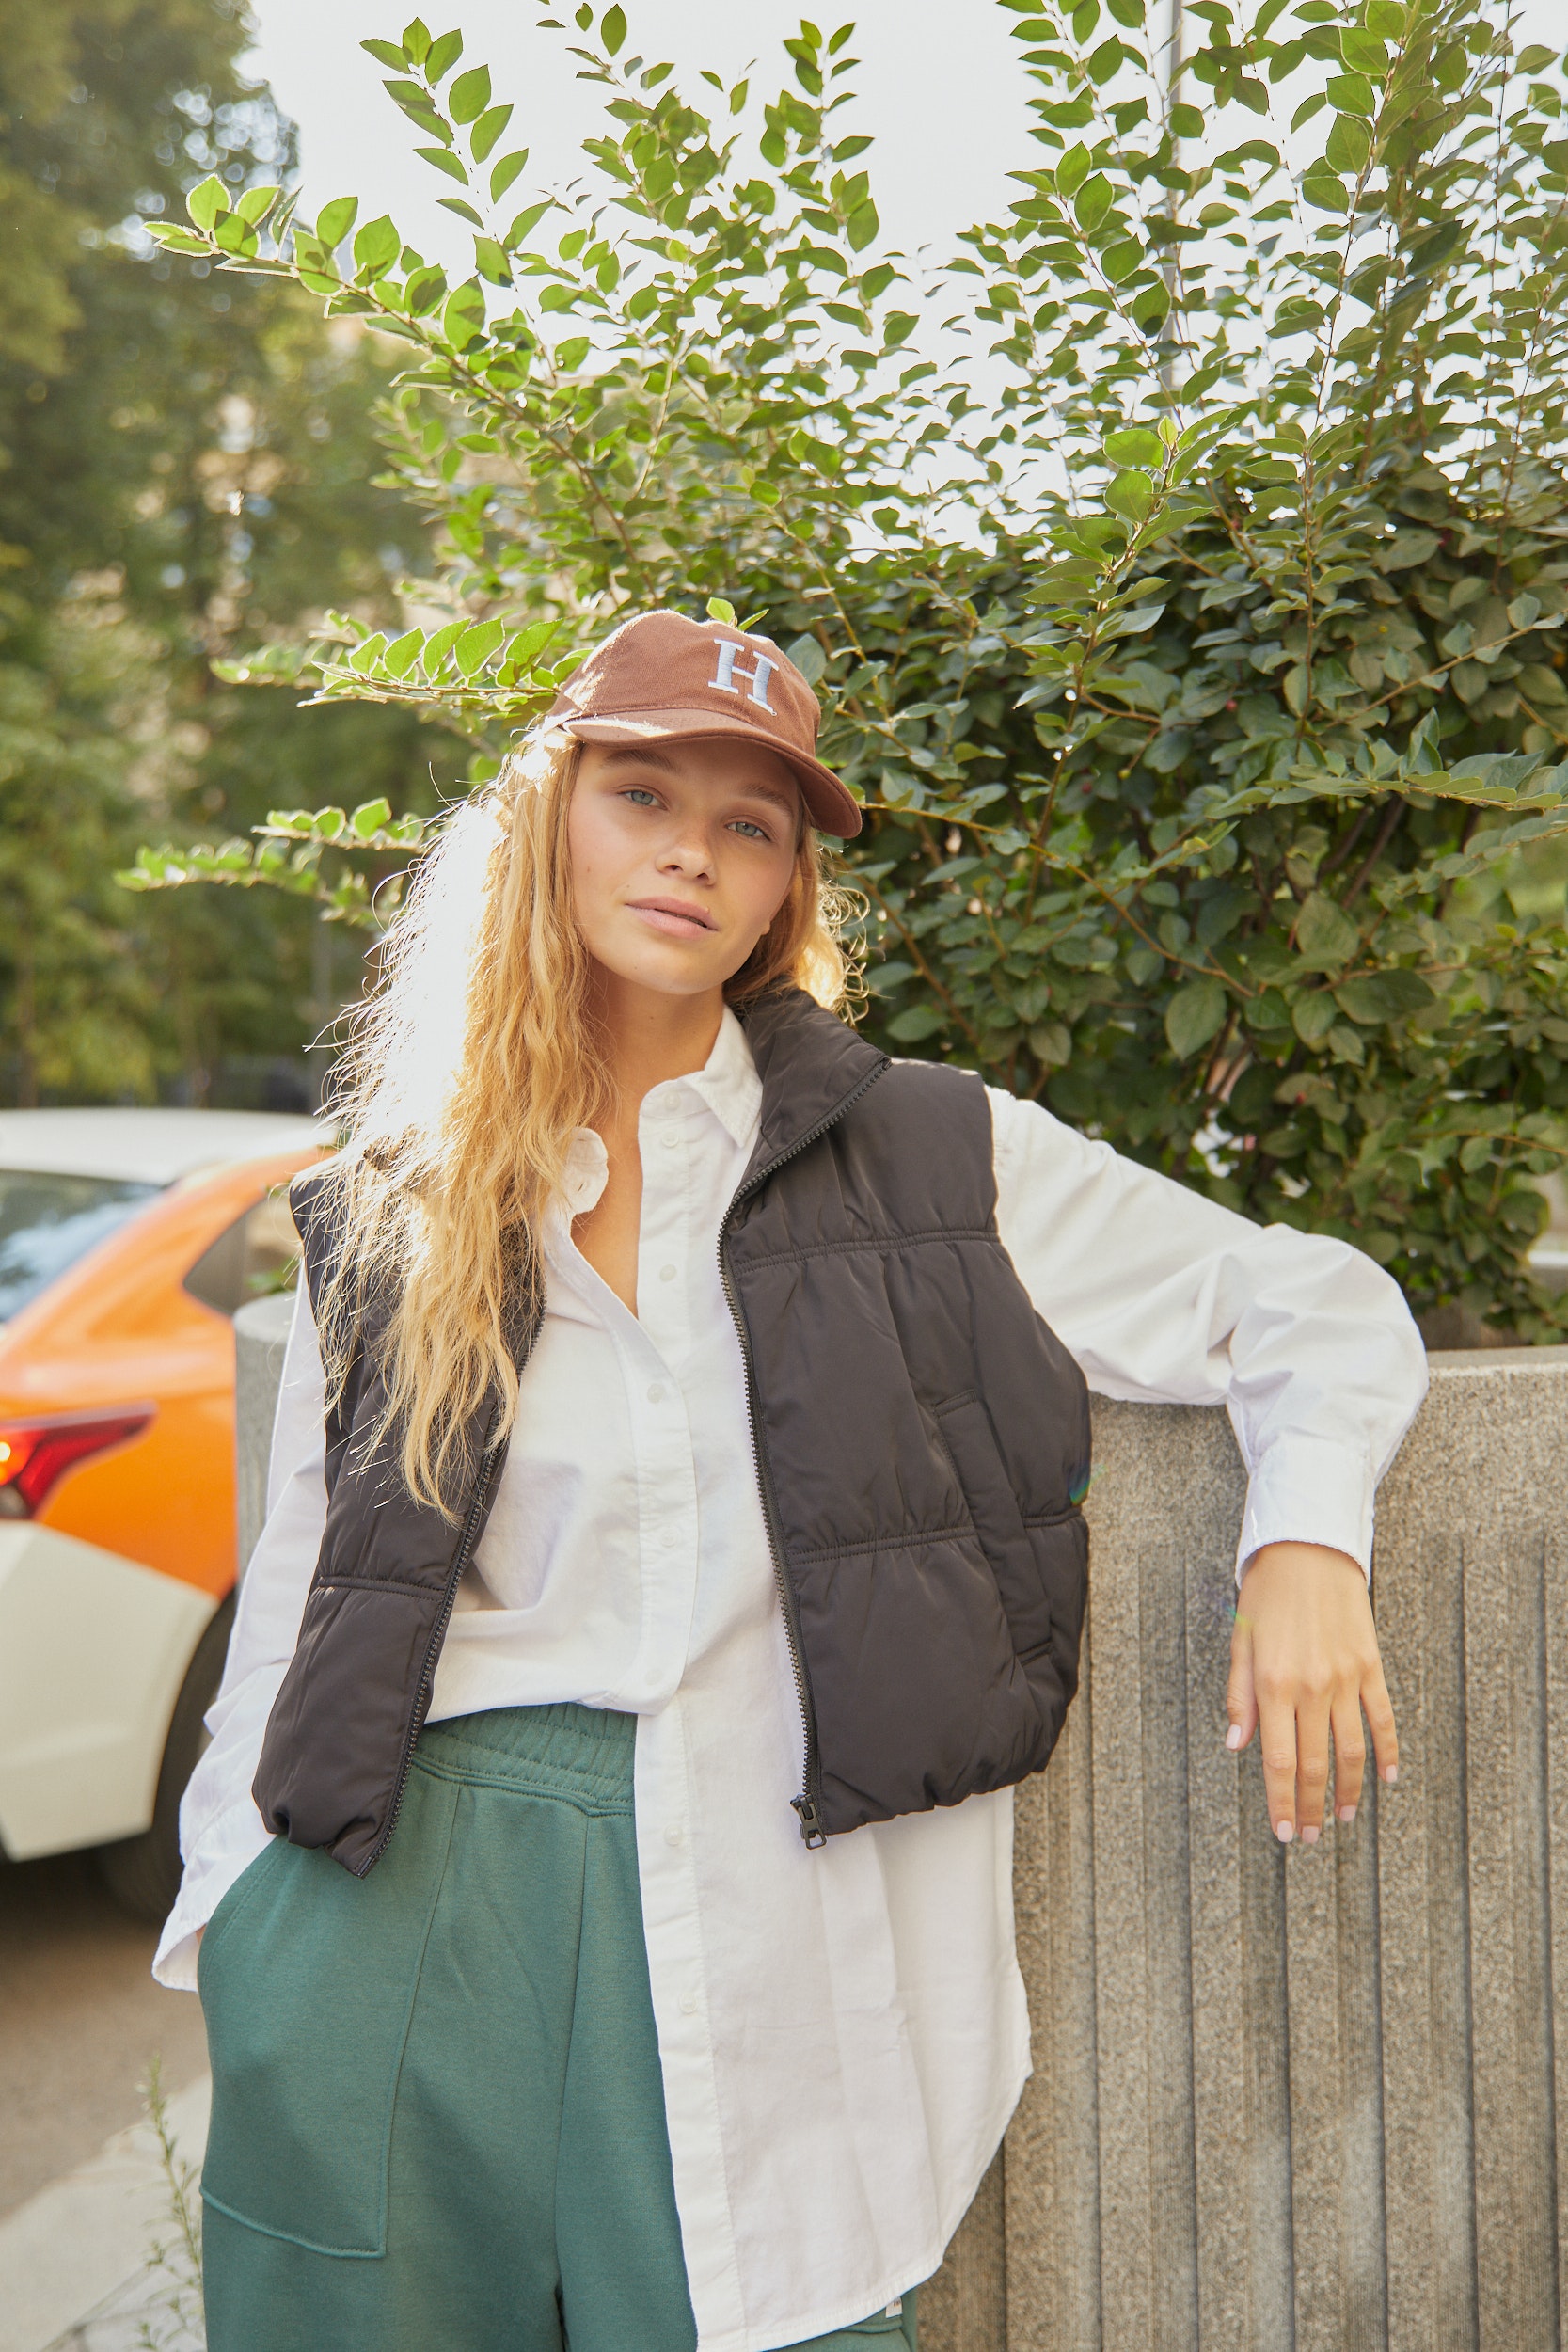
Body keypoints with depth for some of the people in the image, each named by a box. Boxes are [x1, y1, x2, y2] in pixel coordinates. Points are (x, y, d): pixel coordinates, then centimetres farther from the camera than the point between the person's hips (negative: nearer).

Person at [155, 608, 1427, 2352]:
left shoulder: (931, 1154, 4)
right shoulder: (383, 1219, 9)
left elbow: (1307, 1303, 9)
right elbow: (303, 1597, 14)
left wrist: (1305, 1543, -8)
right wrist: (229, 1902, 8)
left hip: (766, 1879, -1)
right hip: (407, 1869, 2)